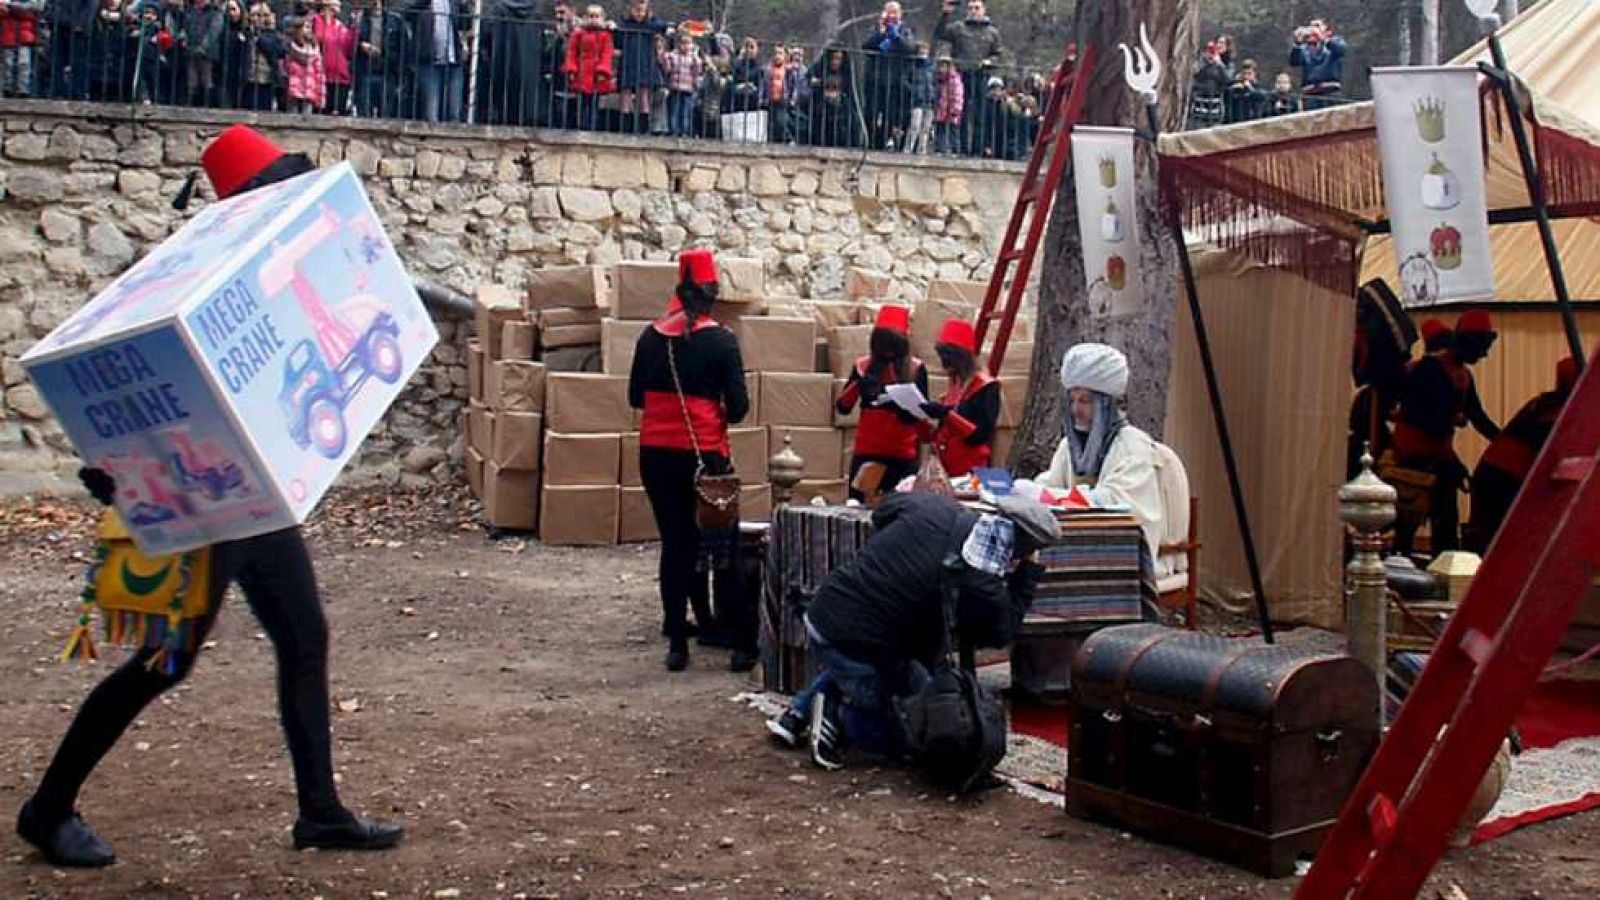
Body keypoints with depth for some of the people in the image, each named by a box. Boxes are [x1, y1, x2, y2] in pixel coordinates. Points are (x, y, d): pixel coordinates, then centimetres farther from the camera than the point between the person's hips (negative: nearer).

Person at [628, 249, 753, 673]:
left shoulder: (650, 337, 3)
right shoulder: (720, 340, -8)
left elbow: (636, 396, 11)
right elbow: (738, 406, -8)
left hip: (656, 455, 4)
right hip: (704, 455, -3)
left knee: (675, 544, 11)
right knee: (724, 548, 6)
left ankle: (677, 645, 11)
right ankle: (743, 644, 9)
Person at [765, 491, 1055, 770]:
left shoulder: (933, 505, -3)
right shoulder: (983, 586, -20)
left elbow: (882, 510, 19)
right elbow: (1002, 632, 2)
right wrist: (1028, 573, 5)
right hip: (862, 651, -7)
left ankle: (799, 714, 30)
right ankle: (840, 716, 0)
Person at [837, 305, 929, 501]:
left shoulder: (916, 368, 0)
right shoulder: (863, 366, 5)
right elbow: (843, 408, 0)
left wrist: (905, 408, -24)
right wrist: (858, 385, -17)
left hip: (902, 454, -1)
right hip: (865, 452, 2)